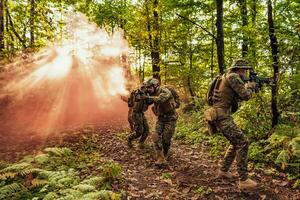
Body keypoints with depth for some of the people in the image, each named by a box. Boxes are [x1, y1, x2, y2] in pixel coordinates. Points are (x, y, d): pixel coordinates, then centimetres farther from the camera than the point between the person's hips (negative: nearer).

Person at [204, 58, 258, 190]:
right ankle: (243, 180, -7)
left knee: (236, 143, 19)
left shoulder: (227, 78, 20)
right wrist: (250, 86, 4)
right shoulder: (233, 76, -11)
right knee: (242, 143, -10)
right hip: (222, 117, -11)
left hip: (222, 116, 11)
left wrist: (247, 87, 14)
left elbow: (238, 97, 25)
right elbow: (245, 95, -16)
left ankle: (223, 171, 27)